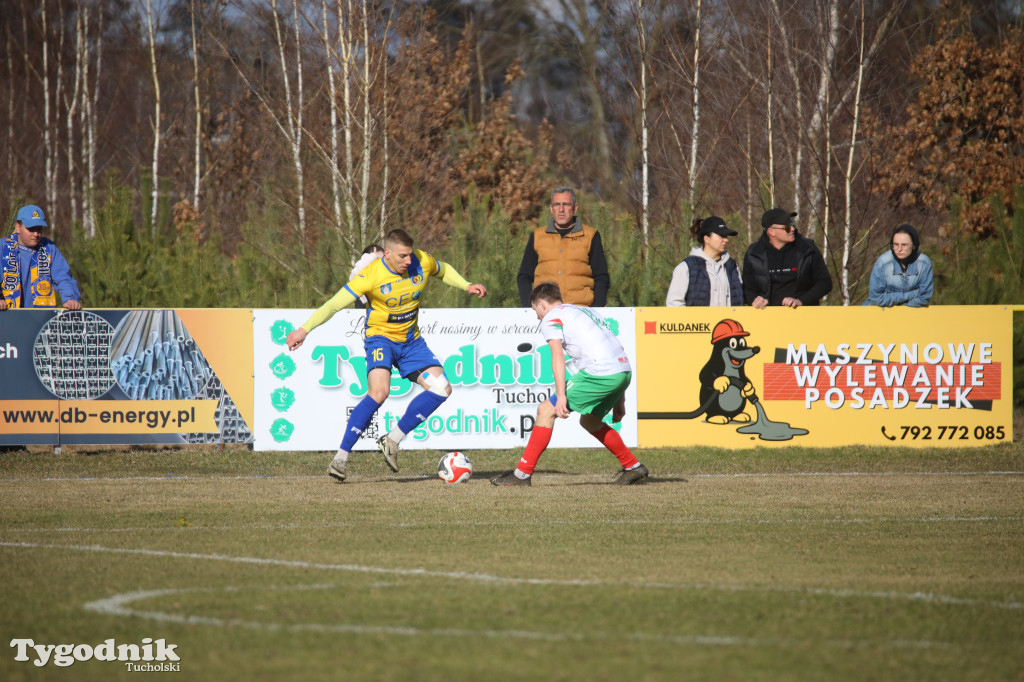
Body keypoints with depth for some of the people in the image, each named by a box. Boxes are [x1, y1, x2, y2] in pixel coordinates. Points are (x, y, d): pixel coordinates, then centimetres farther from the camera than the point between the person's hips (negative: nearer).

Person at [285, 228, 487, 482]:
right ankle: (341, 457, -25)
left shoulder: (422, 262, -9)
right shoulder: (371, 275, -22)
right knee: (379, 392, -30)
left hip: (411, 341, 6)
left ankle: (392, 441, -2)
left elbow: (443, 271, 17)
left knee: (442, 388, -11)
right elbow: (335, 304, -22)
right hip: (380, 337, -6)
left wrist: (467, 286, 5)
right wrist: (304, 330, -29)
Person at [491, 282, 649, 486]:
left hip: (600, 373, -8)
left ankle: (523, 473, -3)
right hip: (624, 372, 8)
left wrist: (561, 395, -16)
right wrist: (619, 401, 29)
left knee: (546, 411, -1)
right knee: (589, 421, 28)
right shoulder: (584, 311, 31)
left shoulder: (551, 318, 7)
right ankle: (633, 468, 29)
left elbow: (558, 356, -10)